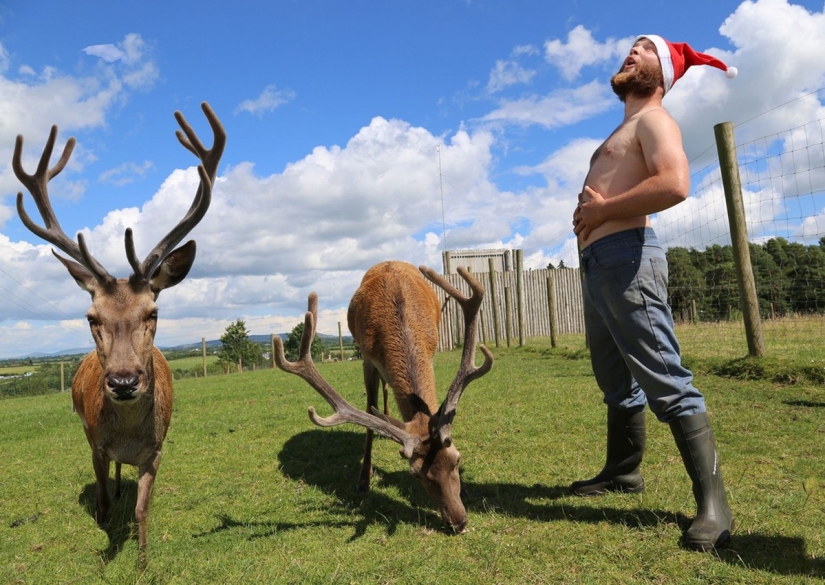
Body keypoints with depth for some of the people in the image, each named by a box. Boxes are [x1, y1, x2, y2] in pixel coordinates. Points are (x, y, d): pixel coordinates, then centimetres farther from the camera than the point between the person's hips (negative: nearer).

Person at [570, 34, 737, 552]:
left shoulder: (654, 119, -2)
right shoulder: (624, 130, 28)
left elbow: (674, 184, -22)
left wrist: (604, 210, -12)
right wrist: (588, 211, 7)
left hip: (626, 259, -10)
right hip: (596, 261, 10)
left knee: (667, 384, -10)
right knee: (617, 382, 16)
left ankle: (714, 503, -3)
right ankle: (623, 471, 29)